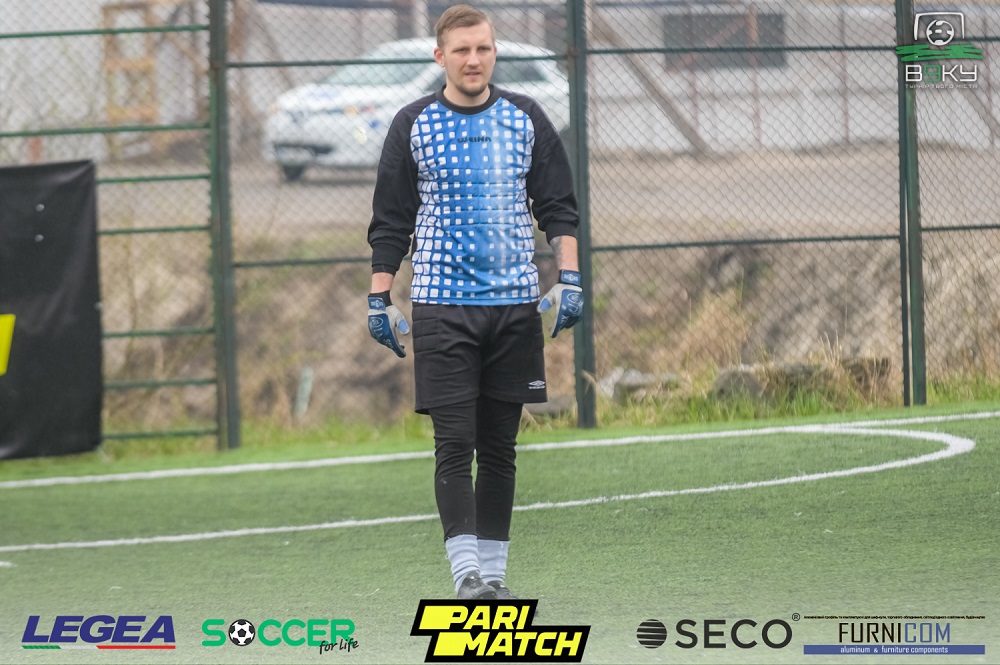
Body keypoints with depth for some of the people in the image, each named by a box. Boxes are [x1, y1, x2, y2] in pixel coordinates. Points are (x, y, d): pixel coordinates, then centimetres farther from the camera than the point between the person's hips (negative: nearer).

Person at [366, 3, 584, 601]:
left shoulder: (527, 120, 7)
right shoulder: (413, 126, 3)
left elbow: (559, 207, 9)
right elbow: (390, 220, 6)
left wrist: (570, 278, -3)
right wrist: (380, 298, 2)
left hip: (516, 304, 2)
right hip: (441, 305, -2)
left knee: (500, 447, 6)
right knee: (455, 444, -10)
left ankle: (494, 571, 12)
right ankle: (466, 572, -13)